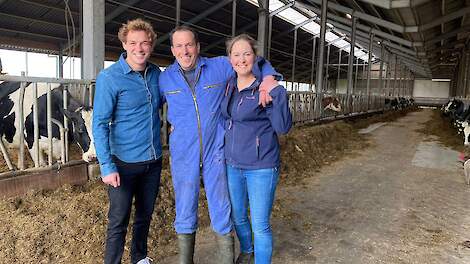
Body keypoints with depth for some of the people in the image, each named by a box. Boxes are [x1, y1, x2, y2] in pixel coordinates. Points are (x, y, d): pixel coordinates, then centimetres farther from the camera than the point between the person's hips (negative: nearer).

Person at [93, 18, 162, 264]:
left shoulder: (156, 73, 3)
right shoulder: (109, 77, -13)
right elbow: (100, 124, -14)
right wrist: (107, 166, -20)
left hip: (153, 160, 6)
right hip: (124, 162, -5)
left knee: (145, 216, 20)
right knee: (118, 222, 4)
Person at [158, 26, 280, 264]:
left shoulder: (219, 67, -1)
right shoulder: (165, 78, 3)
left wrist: (268, 77, -10)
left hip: (215, 153, -1)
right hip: (183, 157, 1)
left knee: (222, 213, 8)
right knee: (184, 215, 11)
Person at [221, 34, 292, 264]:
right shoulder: (228, 86, 4)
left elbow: (283, 127, -19)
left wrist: (278, 93, -29)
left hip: (261, 167, -6)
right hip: (232, 164, 6)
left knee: (260, 225, 3)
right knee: (238, 217, 23)